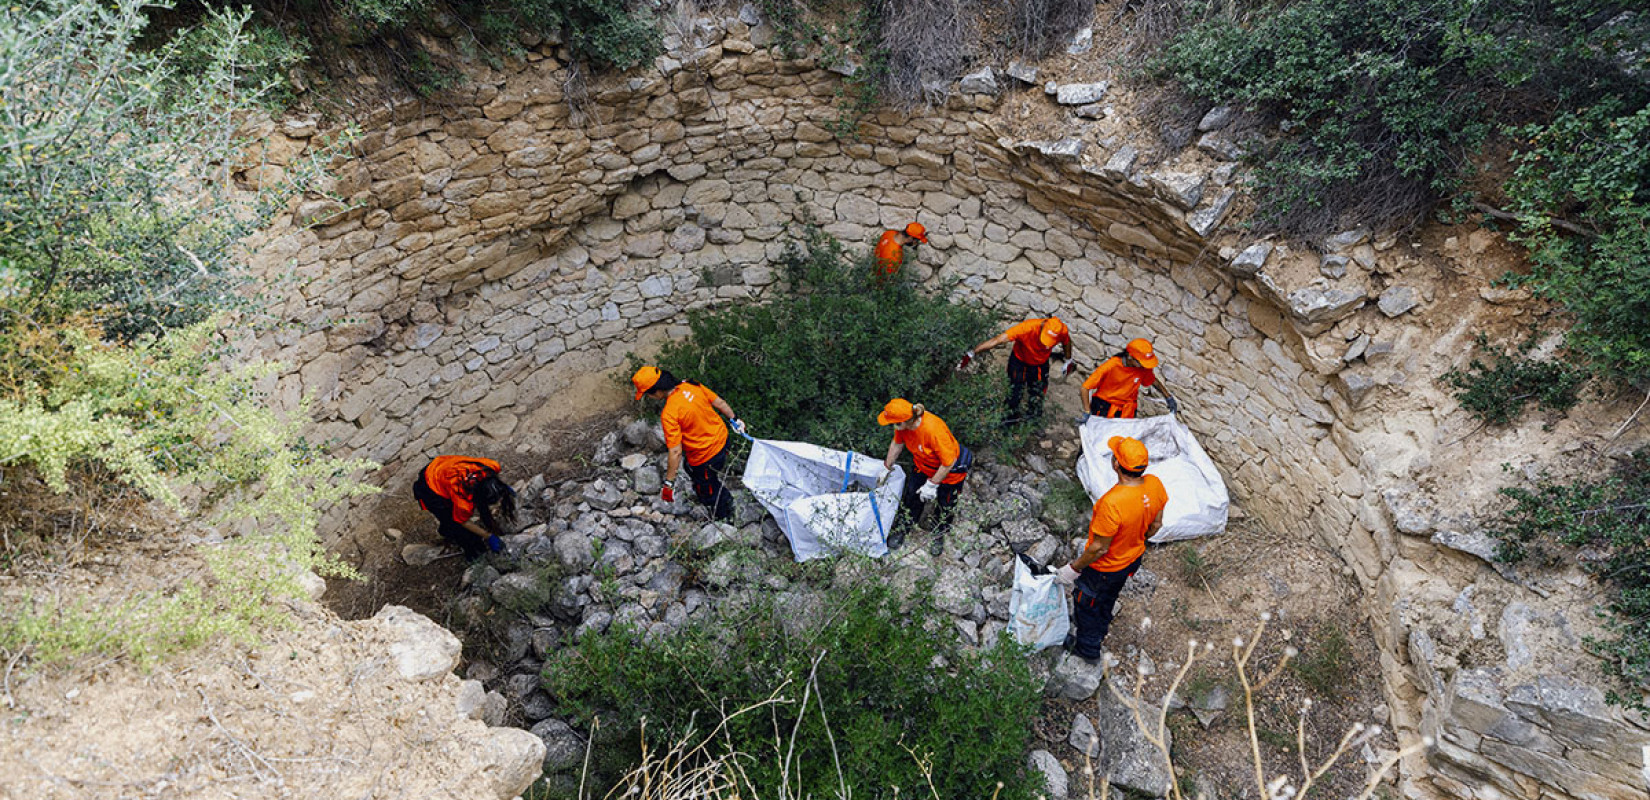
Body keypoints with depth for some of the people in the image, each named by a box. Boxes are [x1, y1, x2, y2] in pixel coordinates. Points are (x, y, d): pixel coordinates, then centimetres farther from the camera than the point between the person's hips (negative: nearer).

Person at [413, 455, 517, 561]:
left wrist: (504, 488, 7)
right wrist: (488, 536, -9)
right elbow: (463, 521, -15)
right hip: (431, 490, -6)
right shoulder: (464, 498, -38)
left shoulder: (492, 467, -29)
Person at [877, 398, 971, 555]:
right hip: (924, 466, 6)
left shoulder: (933, 430, -44)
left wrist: (932, 485, -23)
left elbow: (949, 461, -32)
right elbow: (897, 443, 0)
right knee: (912, 497, 15)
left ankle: (939, 535, 43)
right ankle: (903, 530, 39)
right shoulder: (903, 425, -23)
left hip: (948, 470, -6)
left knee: (944, 506, 15)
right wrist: (887, 467, 11)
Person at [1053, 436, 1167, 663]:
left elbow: (1099, 549, -30)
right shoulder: (1155, 484, -22)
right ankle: (1100, 631, 63)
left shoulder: (1112, 503, -43)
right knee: (1108, 597, 35)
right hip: (1133, 558, 7)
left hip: (1105, 568, -7)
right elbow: (1156, 525, -3)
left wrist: (1074, 568, -14)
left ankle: (1087, 649, 48)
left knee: (1086, 603, 24)